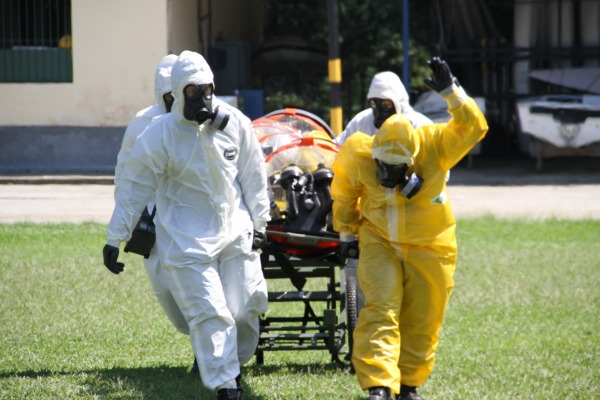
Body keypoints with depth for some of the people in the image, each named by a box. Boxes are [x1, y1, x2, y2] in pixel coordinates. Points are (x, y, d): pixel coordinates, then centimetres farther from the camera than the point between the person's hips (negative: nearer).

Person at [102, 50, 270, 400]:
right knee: (209, 313, -11)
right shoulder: (159, 135, -10)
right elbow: (133, 188, -4)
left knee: (245, 309, 4)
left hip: (236, 232, 3)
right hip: (187, 239, -3)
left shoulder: (236, 124, -1)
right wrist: (114, 239, -4)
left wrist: (258, 221, 12)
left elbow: (253, 177, 11)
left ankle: (236, 363, 30)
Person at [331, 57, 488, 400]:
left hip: (429, 246, 0)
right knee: (381, 311, -15)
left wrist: (451, 92, -42)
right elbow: (343, 197, 2)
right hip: (379, 241, 0)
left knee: (422, 321, 8)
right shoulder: (357, 156, -18)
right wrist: (347, 234, 10)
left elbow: (473, 128, -31)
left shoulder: (433, 145, -21)